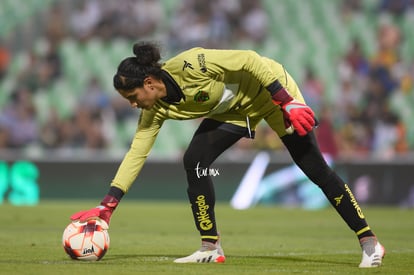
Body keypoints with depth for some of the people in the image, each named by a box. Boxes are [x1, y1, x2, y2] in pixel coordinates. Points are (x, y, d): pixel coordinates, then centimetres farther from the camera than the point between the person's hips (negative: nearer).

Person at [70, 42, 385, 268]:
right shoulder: (156, 109, -12)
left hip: (271, 89, -6)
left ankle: (369, 242, 2)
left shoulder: (188, 65, -33)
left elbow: (249, 60, -30)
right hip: (234, 110, 6)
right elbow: (136, 153, -8)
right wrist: (108, 204, -14)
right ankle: (211, 248, -3)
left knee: (316, 169, -7)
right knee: (194, 162, -12)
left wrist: (288, 102, -31)